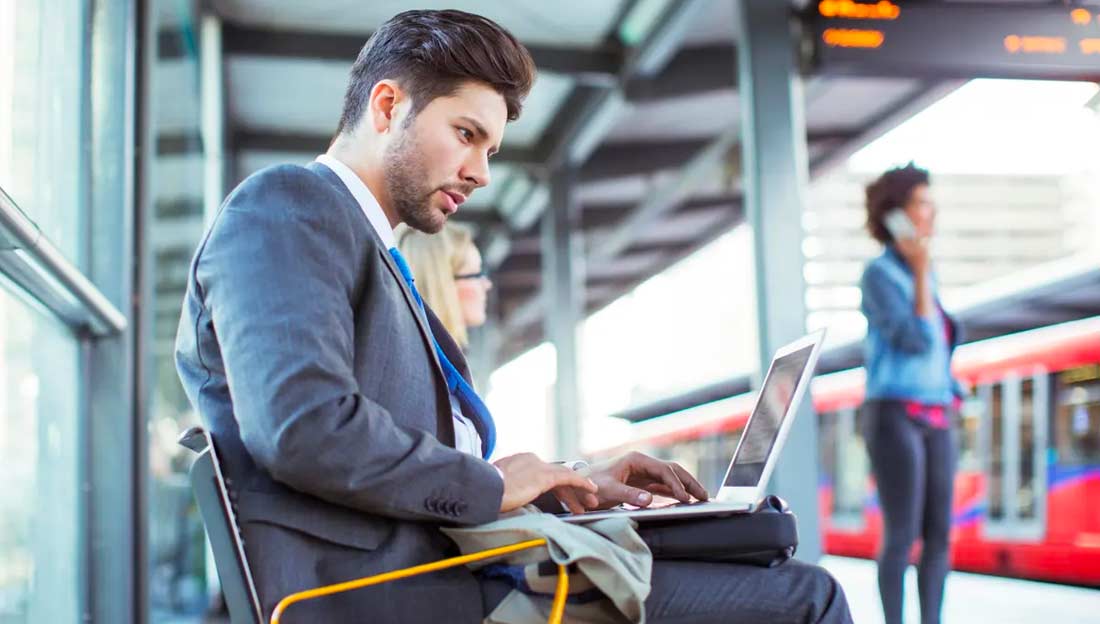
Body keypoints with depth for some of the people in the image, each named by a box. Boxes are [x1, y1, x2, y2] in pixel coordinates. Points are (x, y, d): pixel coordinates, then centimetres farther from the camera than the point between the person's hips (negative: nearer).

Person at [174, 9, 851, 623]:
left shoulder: (373, 257, 26)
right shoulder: (286, 206, -4)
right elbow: (303, 430, -20)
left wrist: (568, 489, 13)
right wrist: (492, 484, -9)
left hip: (428, 570, 10)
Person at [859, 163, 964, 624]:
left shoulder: (921, 274, 15)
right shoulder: (880, 274, -8)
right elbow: (917, 341, -17)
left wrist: (952, 390, 15)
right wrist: (921, 272, -14)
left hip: (935, 420, 8)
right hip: (895, 416, -8)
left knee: (938, 535, 6)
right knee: (902, 536, -6)